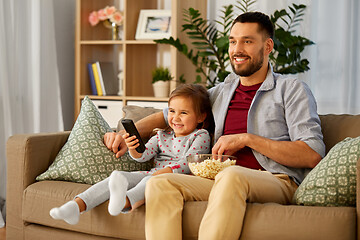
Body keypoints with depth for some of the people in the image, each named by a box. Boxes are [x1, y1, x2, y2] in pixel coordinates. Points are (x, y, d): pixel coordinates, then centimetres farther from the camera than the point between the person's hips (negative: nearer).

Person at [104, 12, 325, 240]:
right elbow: (170, 114, 35)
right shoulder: (220, 92, 23)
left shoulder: (292, 90, 7)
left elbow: (313, 155, -5)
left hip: (277, 182, -4)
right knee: (160, 183, -22)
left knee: (231, 176, -38)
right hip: (221, 181, 5)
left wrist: (247, 139, -9)